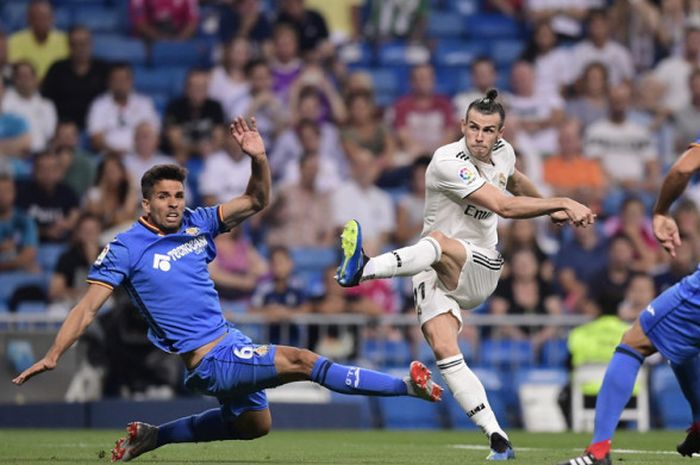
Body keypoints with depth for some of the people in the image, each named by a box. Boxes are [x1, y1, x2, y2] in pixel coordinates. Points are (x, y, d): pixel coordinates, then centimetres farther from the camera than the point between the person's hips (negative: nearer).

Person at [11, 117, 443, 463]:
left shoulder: (195, 224, 4)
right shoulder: (126, 248, -11)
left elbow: (256, 201, 3)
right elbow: (88, 307, -12)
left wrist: (259, 158, -15)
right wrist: (53, 356, -21)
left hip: (229, 341, 8)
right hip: (209, 360, -8)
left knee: (254, 425, 28)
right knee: (301, 361, -19)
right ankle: (408, 385, -17)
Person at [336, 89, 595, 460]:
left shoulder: (502, 152, 3)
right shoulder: (449, 162, -17)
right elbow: (504, 206, -24)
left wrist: (553, 211, 40)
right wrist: (563, 203, -23)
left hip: (480, 267, 2)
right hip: (436, 275, -2)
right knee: (443, 349, -26)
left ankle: (363, 270, -56)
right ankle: (497, 439, -26)